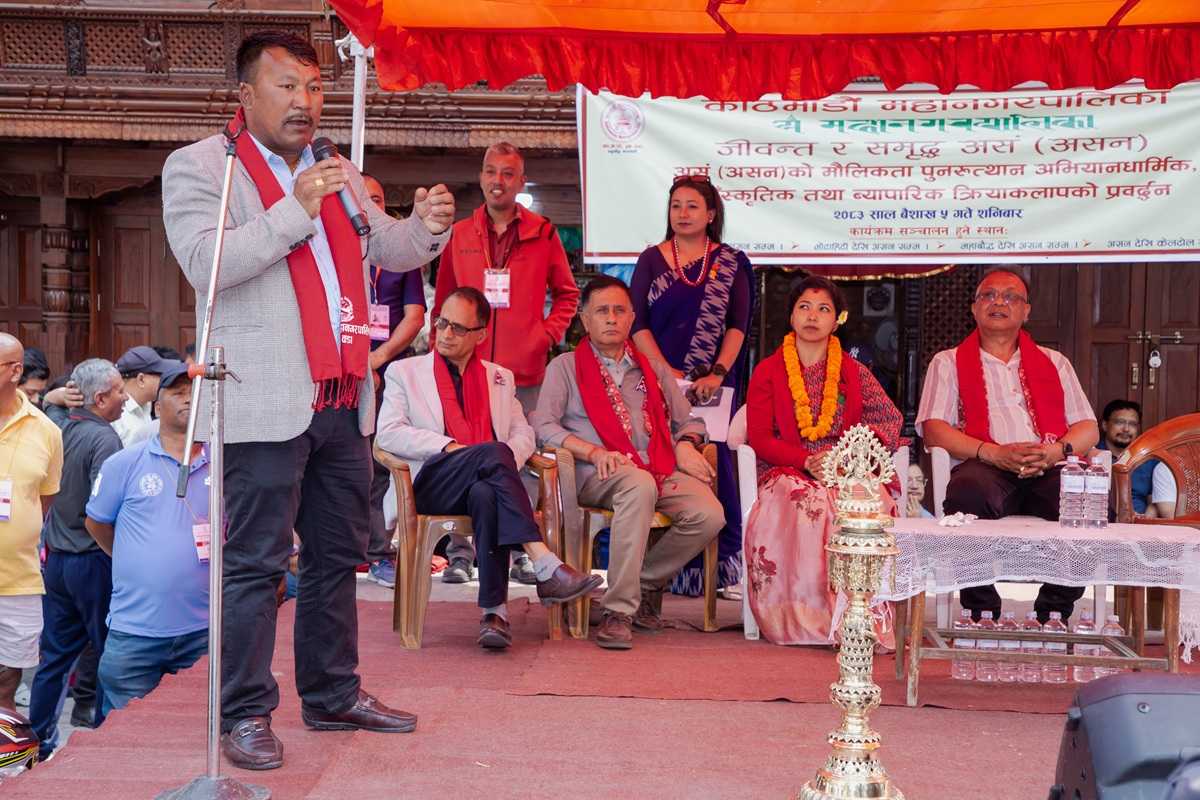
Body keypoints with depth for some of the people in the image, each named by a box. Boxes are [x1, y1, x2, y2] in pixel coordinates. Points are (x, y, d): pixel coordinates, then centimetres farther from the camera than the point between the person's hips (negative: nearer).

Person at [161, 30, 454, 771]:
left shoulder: (337, 173, 19)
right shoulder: (199, 166, -2)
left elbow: (386, 250, 19)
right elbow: (205, 263, -15)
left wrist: (426, 228, -3)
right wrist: (296, 212, -22)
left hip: (344, 402, 7)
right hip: (265, 405, -7)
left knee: (339, 558, 14)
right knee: (256, 565, -5)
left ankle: (333, 695, 25)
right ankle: (245, 714, 3)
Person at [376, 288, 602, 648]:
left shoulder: (500, 378, 26)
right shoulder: (404, 372, 18)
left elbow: (523, 434, 18)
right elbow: (388, 433, 4)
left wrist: (506, 461, -7)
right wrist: (449, 446, -10)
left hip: (486, 483, 2)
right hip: (433, 485, -2)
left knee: (485, 495, -38)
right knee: (493, 452, -35)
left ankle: (494, 611, -44)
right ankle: (546, 567, -45)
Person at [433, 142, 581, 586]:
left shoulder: (542, 234, 8)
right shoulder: (460, 234, 13)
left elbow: (566, 294, 16)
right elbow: (444, 299, 17)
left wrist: (548, 333, 3)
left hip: (525, 369, -1)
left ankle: (523, 551, 5)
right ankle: (461, 551, 4)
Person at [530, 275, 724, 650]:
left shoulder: (653, 368, 27)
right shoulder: (566, 367, 14)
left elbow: (688, 420, 28)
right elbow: (543, 425, 1)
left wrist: (685, 445, 3)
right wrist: (594, 452, -14)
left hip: (660, 470, 4)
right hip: (599, 476, -4)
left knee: (709, 515, -26)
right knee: (639, 485, -40)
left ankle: (648, 583, 0)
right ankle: (618, 609, -36)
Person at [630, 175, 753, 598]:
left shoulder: (731, 262, 8)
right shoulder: (652, 259, 9)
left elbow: (738, 324, 0)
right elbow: (637, 322, 1)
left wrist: (717, 374, -14)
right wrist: (666, 372, -11)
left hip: (713, 385, 0)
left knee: (714, 465, -1)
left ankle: (720, 562, 6)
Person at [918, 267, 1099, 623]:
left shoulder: (1054, 363, 28)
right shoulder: (948, 363, 20)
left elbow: (1088, 429, 18)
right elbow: (933, 430, 5)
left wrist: (1057, 451, -7)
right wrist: (993, 453, -12)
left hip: (1050, 470, 2)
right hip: (986, 468, -2)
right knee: (968, 492, -39)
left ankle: (1051, 615, -19)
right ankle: (983, 616, -26)